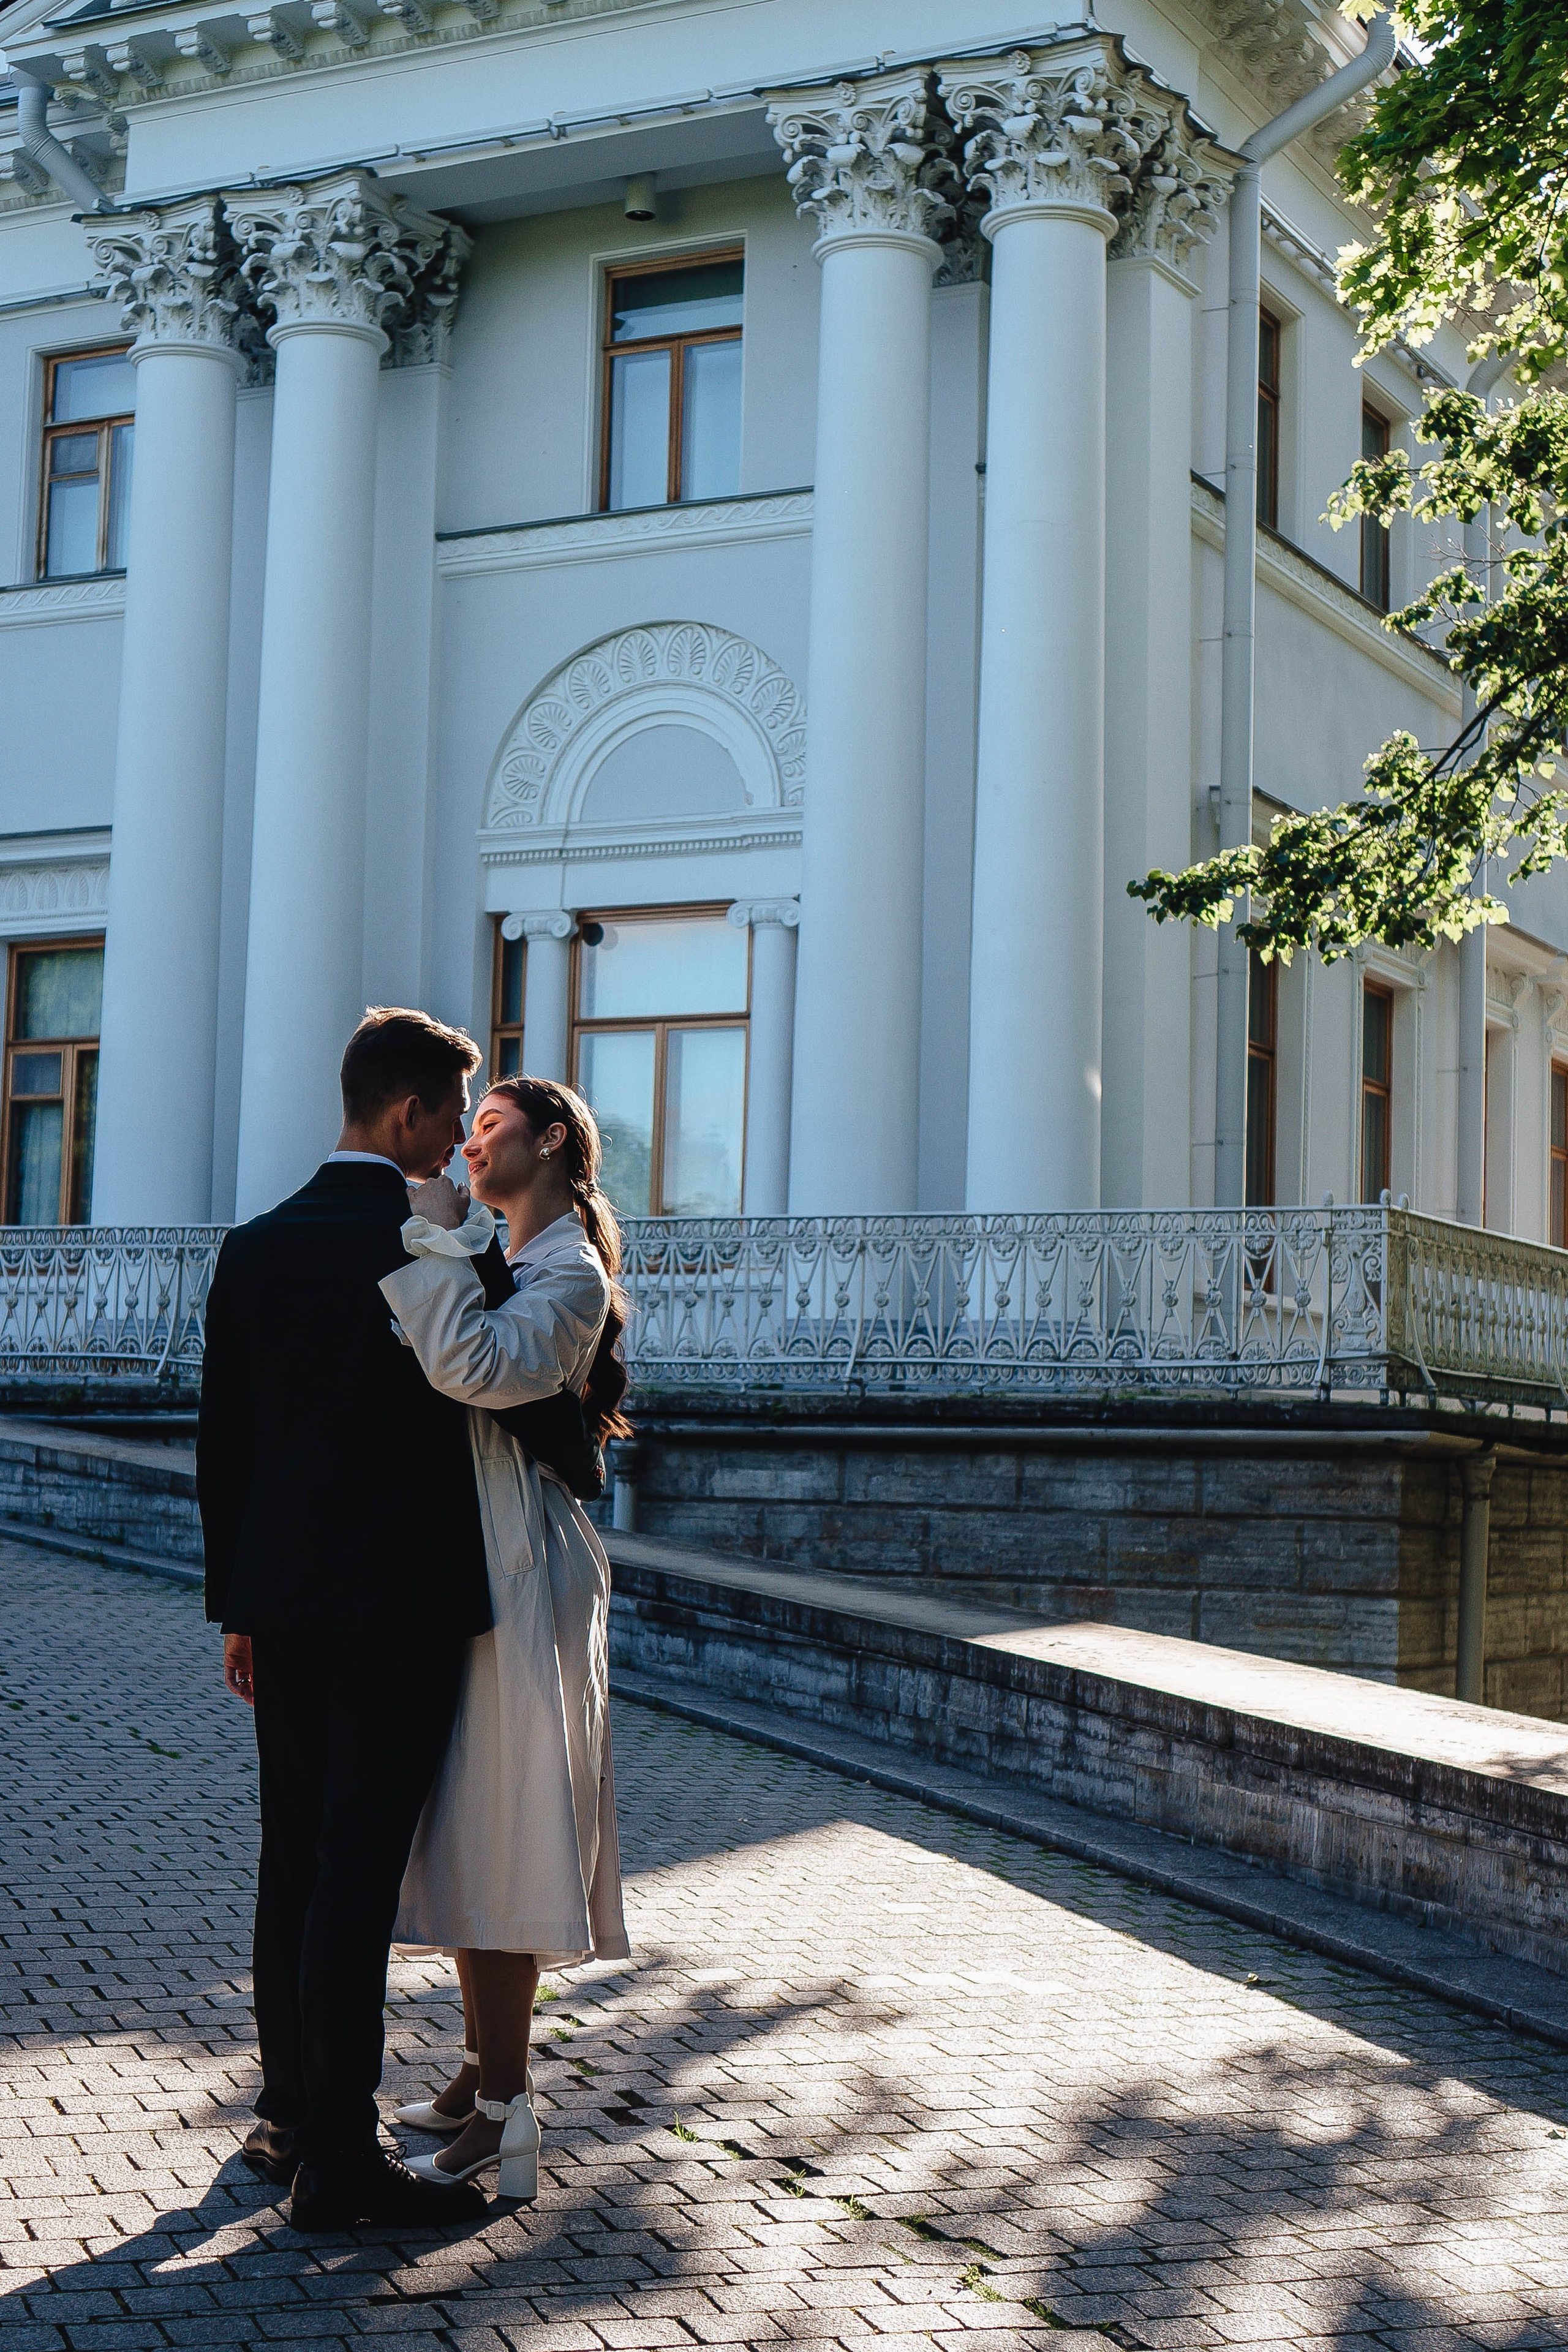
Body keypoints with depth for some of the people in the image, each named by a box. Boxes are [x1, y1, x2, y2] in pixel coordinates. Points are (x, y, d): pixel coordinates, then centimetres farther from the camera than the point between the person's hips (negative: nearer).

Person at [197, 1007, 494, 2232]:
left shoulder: (255, 1246, 6)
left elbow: (222, 1442, 9)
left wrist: (236, 1605, 15)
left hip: (283, 1598, 6)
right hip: (403, 1603, -6)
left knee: (295, 1860, 15)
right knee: (361, 1871, -4)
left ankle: (291, 2116, 25)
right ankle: (339, 2158, 0)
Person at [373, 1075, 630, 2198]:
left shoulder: (570, 1275, -12)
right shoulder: (490, 1253, 18)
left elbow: (478, 1366, -30)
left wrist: (434, 1231, -24)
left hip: (517, 1569, -9)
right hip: (464, 1561, 9)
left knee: (495, 1839, -7)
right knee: (464, 1836, 14)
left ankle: (505, 2120, -2)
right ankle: (483, 2074, 23)